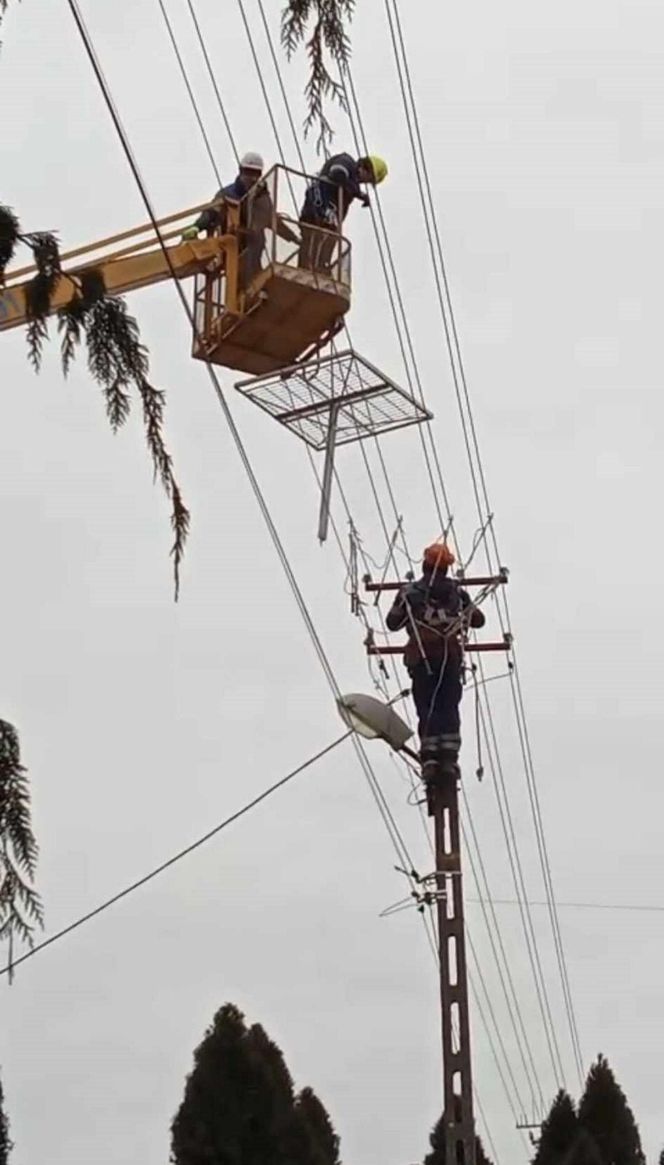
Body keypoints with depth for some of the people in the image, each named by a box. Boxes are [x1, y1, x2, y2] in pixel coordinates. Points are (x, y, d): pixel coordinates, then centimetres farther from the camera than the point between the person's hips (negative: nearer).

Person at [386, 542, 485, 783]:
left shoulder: (408, 592, 10)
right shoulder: (457, 591, 13)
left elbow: (392, 623, 15)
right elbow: (478, 619, 19)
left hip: (420, 657, 0)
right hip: (451, 656, 0)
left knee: (426, 709, 0)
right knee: (449, 708, 0)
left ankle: (429, 757, -11)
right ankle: (449, 757, -10)